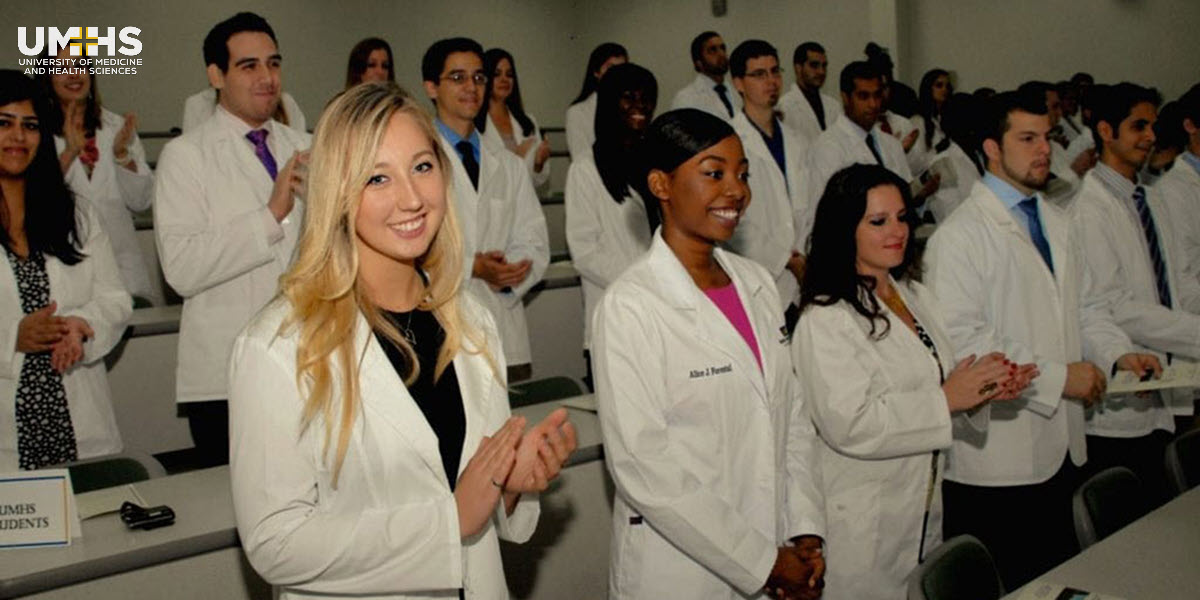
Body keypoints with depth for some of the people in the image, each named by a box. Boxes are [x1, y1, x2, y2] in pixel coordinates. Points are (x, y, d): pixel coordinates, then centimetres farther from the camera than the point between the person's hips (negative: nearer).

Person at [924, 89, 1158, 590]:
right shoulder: (961, 234, -12)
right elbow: (961, 340, -21)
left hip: (1062, 448, 8)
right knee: (1001, 588, 1)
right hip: (996, 458, -8)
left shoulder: (1058, 225, 16)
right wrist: (1057, 376, -19)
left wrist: (1119, 352, 2)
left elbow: (1085, 306, 22)